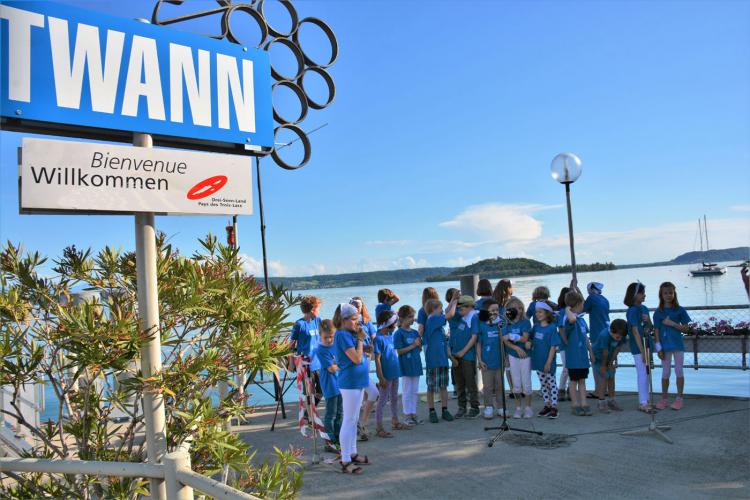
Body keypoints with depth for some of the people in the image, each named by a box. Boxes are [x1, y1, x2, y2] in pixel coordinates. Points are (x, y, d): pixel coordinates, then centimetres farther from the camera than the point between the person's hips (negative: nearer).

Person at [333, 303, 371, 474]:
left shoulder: (349, 334, 12)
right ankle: (345, 461, 2)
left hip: (357, 382, 10)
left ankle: (352, 453, 27)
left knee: (353, 420, 17)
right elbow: (356, 358, -21)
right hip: (350, 382, -10)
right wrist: (360, 339, -11)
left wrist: (359, 339, 4)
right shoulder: (342, 335, -17)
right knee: (349, 421, -4)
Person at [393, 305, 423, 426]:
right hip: (406, 366, -6)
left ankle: (413, 413, 21)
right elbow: (399, 351, -14)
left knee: (415, 391, 12)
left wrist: (419, 344, -7)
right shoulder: (399, 333, -10)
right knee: (407, 391, 3)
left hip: (416, 365, 6)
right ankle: (407, 415, 13)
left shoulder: (415, 332, 8)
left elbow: (420, 348, 14)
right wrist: (412, 346, -18)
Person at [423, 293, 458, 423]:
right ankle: (432, 412, 14)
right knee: (431, 387, 4)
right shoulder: (432, 319, -14)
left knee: (444, 386, 12)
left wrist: (452, 300, 17)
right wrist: (454, 303, 1)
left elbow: (447, 314, 26)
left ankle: (445, 410, 21)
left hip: (443, 358, 8)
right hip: (433, 360, -8)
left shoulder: (437, 320, 10)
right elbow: (450, 315, -16)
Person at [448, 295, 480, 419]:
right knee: (459, 383, 12)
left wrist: (463, 351, -12)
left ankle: (474, 407, 13)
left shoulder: (473, 318, -10)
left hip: (468, 356, -6)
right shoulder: (459, 318, 8)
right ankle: (461, 407, 22)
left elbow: (474, 337, -13)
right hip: (456, 355, 6)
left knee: (470, 383, 2)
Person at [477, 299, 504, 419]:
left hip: (499, 361, 2)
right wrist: (480, 360, -6)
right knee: (488, 386, 6)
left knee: (500, 386, 12)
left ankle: (500, 408, 22)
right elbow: (478, 344, -3)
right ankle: (488, 408, 17)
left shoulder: (501, 324, 1)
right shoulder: (482, 325, -6)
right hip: (487, 362, -2)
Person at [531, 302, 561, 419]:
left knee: (552, 384, 4)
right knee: (543, 384, 14)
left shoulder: (552, 328, -13)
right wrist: (529, 343, -8)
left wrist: (549, 362, -18)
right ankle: (547, 405, 25)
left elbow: (553, 346, -15)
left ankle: (554, 407, 12)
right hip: (538, 361, 6)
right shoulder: (536, 327, 4)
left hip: (548, 362, -6)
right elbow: (530, 339, 16)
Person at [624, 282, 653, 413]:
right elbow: (635, 332, -18)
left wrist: (648, 320, -9)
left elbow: (649, 328, 13)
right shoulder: (632, 311, -14)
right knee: (642, 374, -4)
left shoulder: (644, 308, 9)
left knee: (646, 373, 13)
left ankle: (645, 401, 23)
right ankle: (642, 403, 4)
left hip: (646, 344, 8)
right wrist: (642, 351, -19)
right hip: (637, 347, -8)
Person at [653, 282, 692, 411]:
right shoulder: (658, 313, 0)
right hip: (665, 346, 1)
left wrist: (672, 323, -17)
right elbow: (656, 331, -2)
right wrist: (659, 348, -7)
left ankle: (679, 398, 14)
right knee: (665, 373, 8)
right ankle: (664, 399, 17)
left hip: (678, 345, -1)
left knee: (679, 372, 4)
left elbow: (686, 329, -3)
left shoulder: (680, 310, -1)